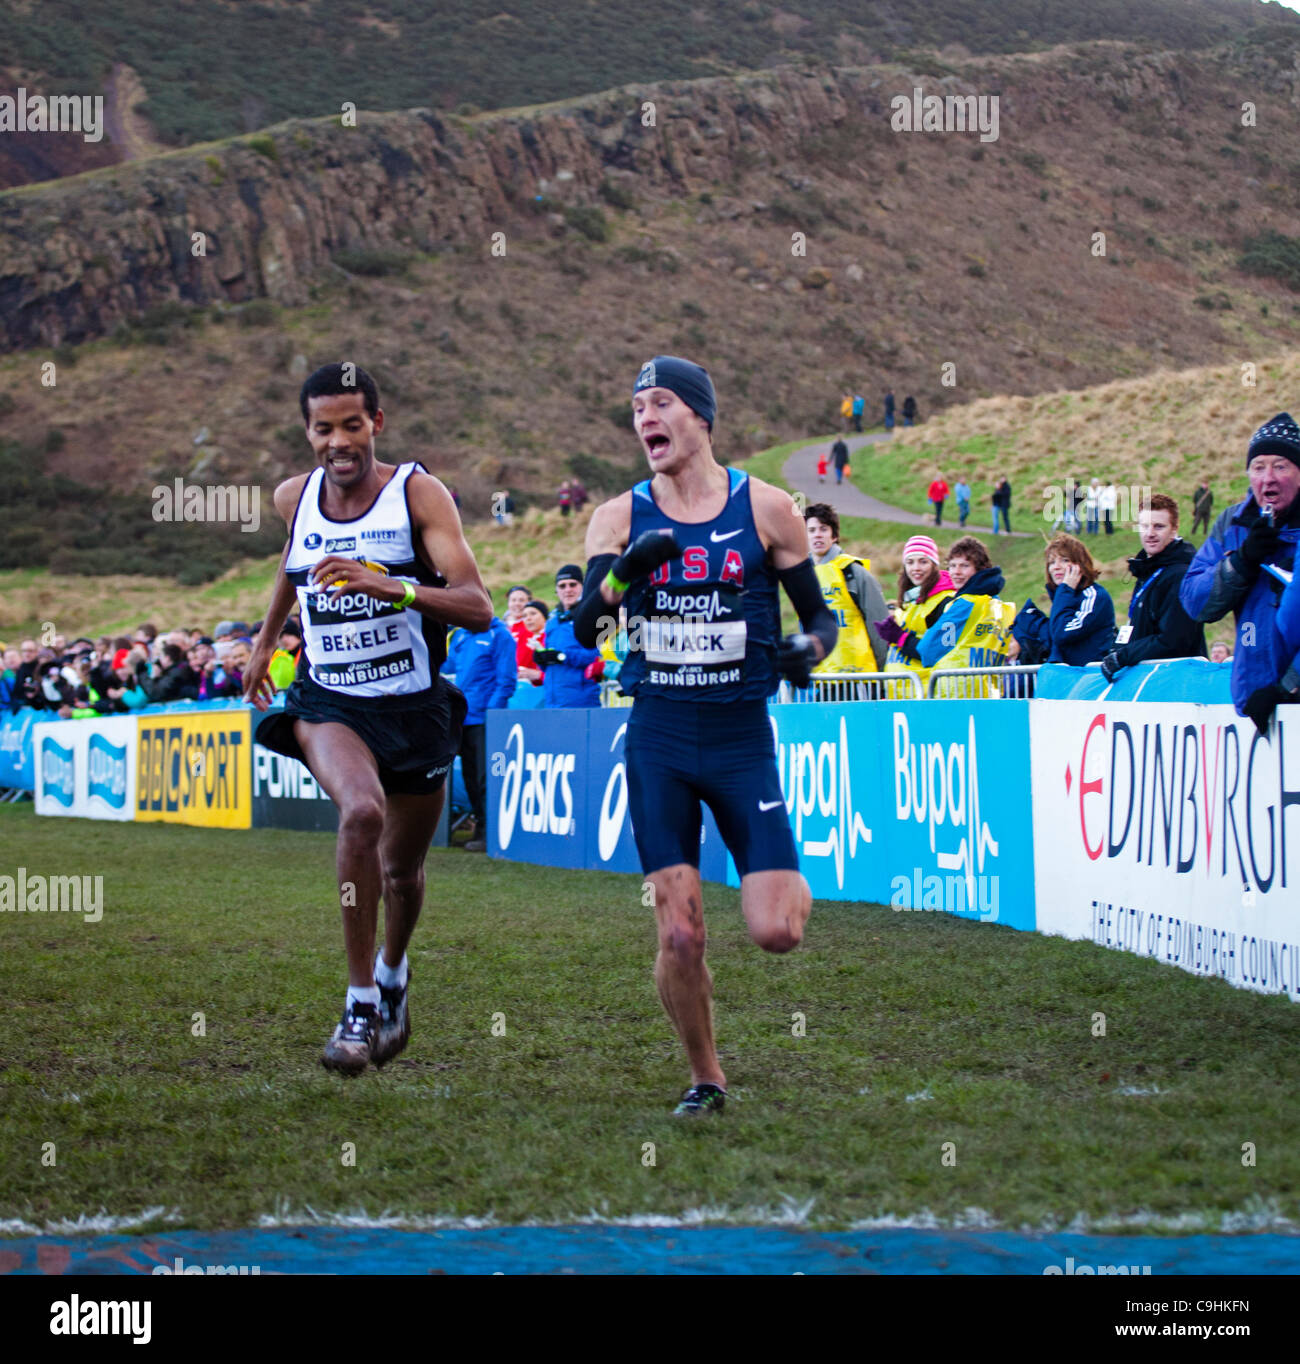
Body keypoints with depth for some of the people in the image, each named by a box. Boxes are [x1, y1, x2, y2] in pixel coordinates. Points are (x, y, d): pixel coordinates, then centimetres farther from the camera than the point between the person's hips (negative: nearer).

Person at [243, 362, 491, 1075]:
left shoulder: (418, 493, -13)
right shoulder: (294, 498, -1)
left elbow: (479, 609, -24)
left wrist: (389, 586, -37)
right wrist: (265, 639, 30)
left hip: (415, 704, 0)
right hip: (327, 702, 1)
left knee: (401, 870, 15)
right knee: (362, 811, -31)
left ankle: (391, 974, 50)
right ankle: (360, 1004, -21)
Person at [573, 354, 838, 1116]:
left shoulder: (765, 509, 0)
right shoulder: (622, 518, 4)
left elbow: (821, 615, 5)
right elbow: (584, 626, -7)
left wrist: (807, 649, -17)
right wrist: (623, 574, -25)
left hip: (742, 736, -1)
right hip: (658, 739, 1)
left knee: (775, 932, -10)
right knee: (680, 936, -4)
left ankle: (793, 885, 26)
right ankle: (706, 1079, 17)